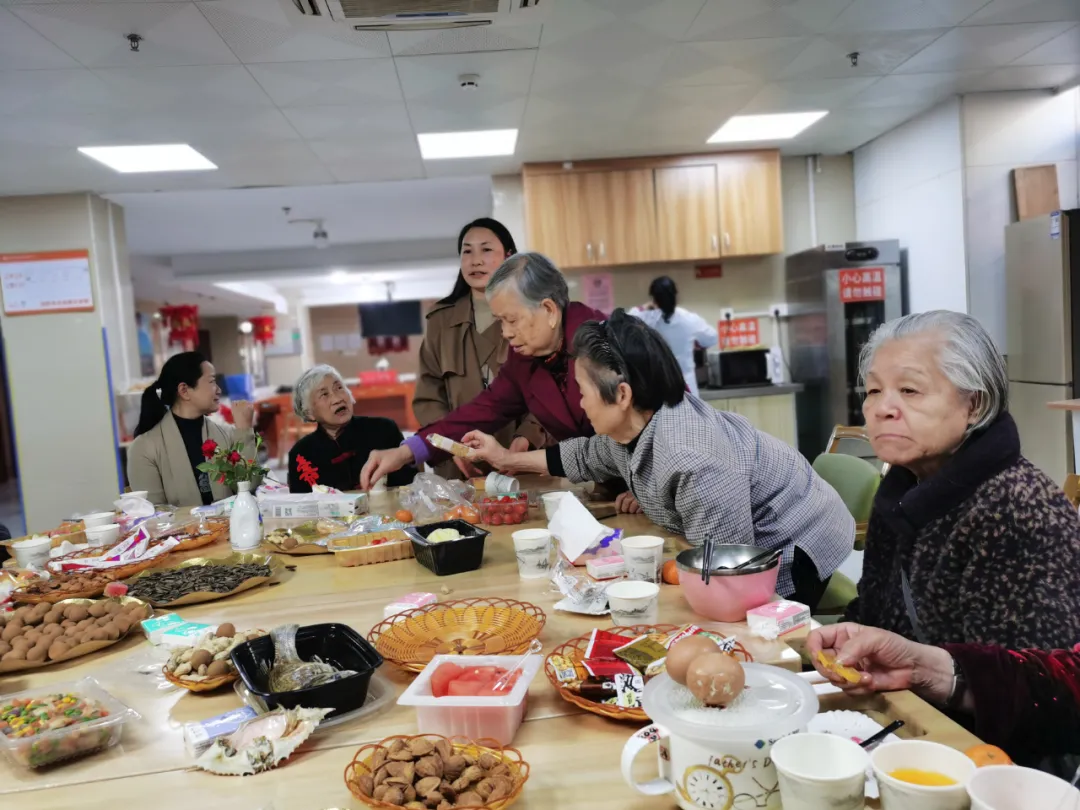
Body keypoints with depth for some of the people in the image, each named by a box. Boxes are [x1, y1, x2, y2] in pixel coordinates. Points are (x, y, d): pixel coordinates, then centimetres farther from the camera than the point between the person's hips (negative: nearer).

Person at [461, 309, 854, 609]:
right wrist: (508, 459, 19)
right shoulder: (633, 427, -9)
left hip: (794, 552, -8)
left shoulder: (695, 461, -38)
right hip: (744, 550, 8)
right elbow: (588, 455, 14)